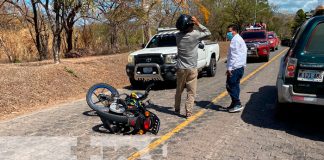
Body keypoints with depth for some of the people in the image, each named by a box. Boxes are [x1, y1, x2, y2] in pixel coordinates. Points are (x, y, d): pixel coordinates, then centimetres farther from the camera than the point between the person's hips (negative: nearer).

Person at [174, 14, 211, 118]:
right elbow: (208, 33, 2)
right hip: (192, 68, -4)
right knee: (191, 92, 4)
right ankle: (188, 112, 4)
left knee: (179, 91, 18)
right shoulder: (195, 35, -14)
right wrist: (198, 23, -2)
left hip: (180, 68, 4)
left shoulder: (178, 36, -3)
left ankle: (177, 109, 30)